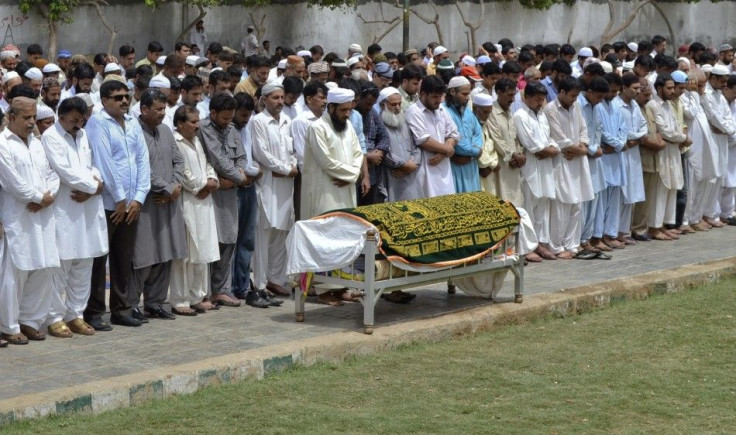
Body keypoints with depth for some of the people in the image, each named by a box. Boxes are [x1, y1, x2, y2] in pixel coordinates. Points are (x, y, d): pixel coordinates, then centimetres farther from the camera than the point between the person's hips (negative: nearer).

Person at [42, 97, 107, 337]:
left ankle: (76, 315, 16)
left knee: (83, 266, 8)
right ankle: (55, 318, 2)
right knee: (61, 265, -5)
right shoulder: (50, 137, -5)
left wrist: (91, 189, -8)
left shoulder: (83, 135, 16)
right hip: (63, 211, -7)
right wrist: (94, 186, -6)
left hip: (88, 209, 7)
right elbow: (64, 171, -14)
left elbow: (94, 166, 12)